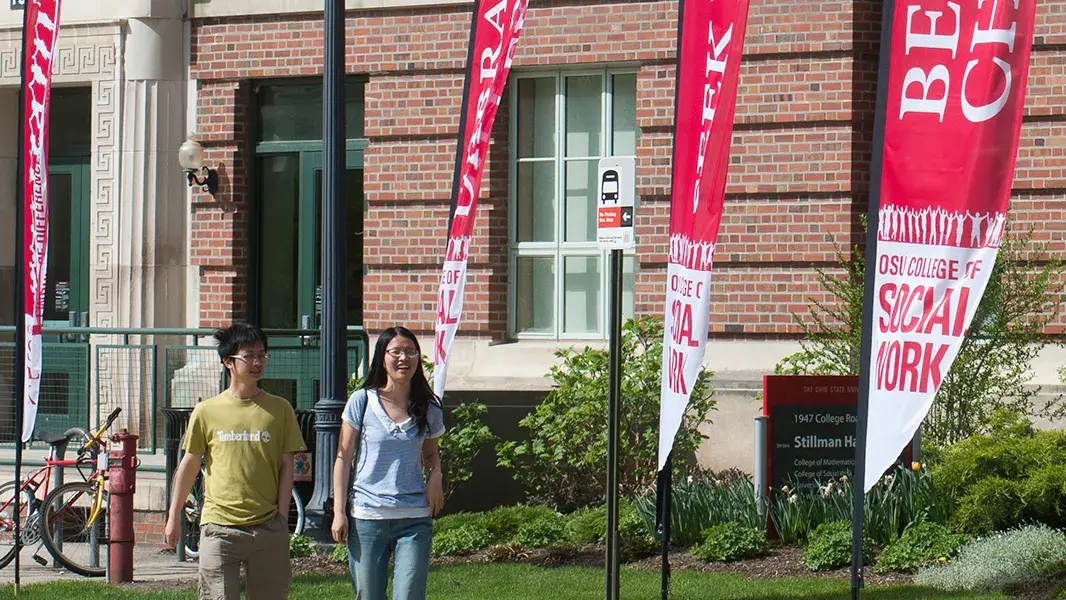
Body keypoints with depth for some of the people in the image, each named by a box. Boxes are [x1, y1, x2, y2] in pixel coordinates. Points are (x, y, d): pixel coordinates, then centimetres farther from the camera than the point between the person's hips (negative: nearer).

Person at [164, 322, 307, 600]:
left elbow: (286, 466, 8)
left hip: (268, 529, 1)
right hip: (219, 530, -1)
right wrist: (174, 516, 16)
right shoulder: (207, 411, 4)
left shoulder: (280, 409, 6)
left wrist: (282, 517, 1)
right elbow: (189, 465, 13)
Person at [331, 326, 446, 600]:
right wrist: (339, 511, -3)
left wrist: (435, 476, 0)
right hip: (367, 516, -1)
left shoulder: (429, 407, 7)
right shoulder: (362, 401, 0)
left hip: (415, 518, 1)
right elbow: (343, 458, 3)